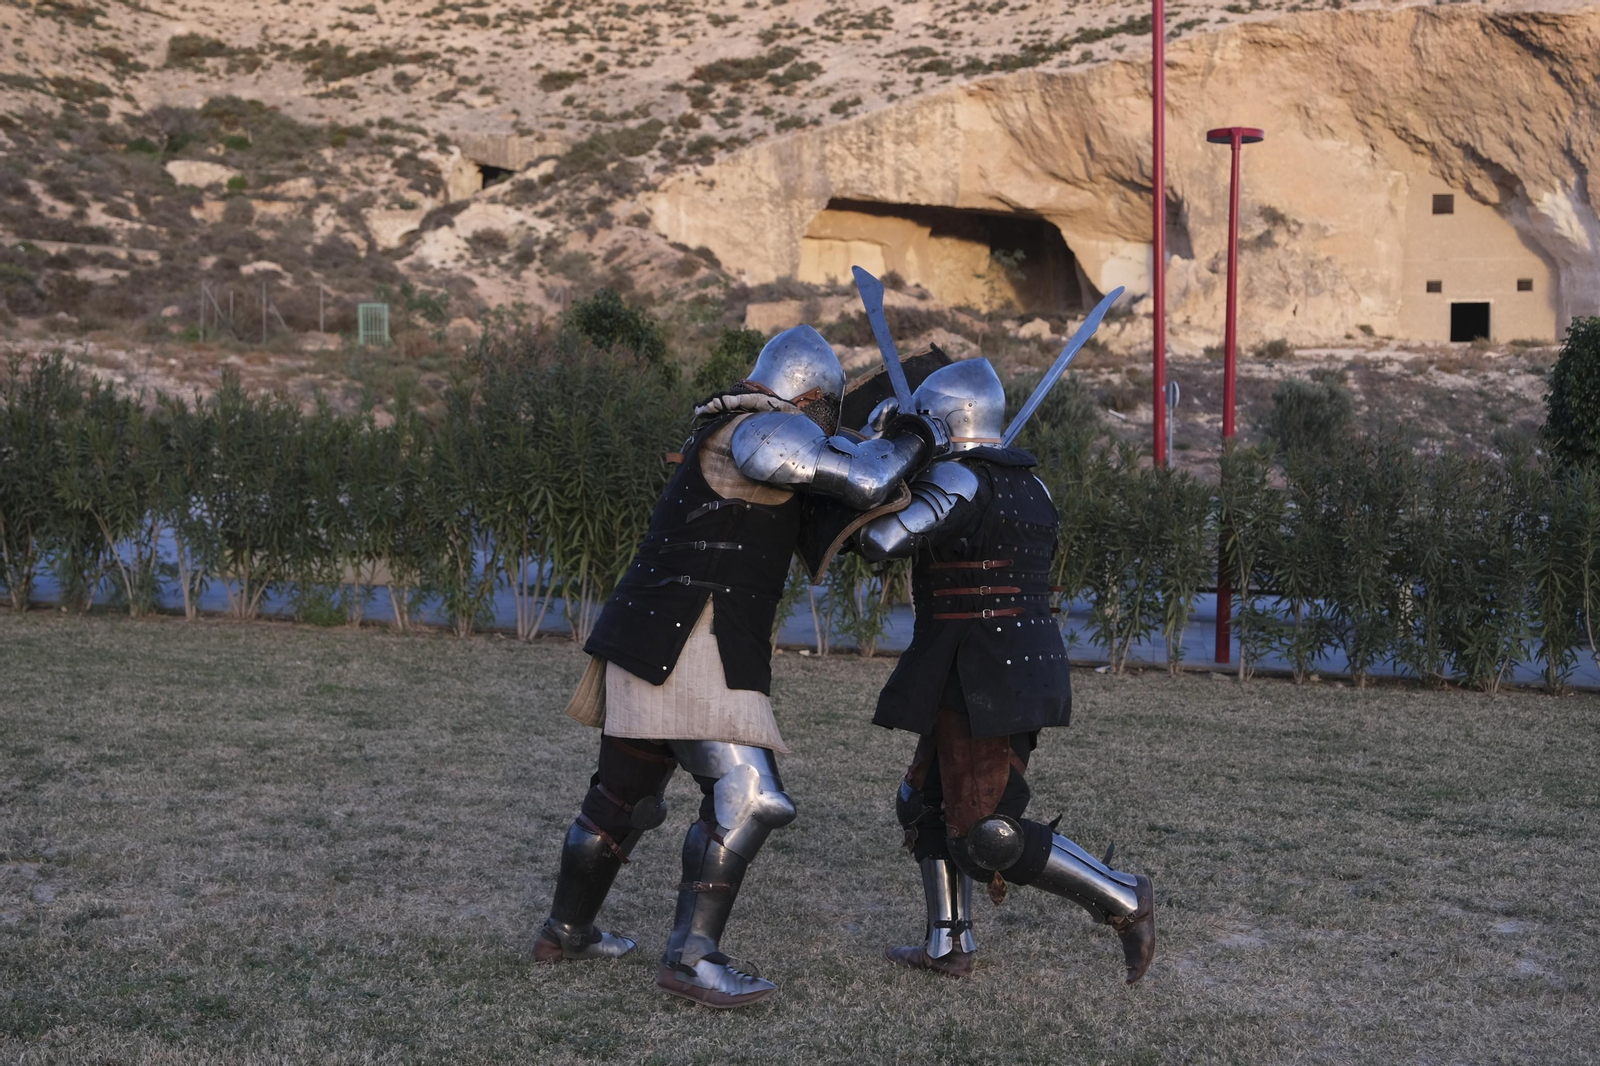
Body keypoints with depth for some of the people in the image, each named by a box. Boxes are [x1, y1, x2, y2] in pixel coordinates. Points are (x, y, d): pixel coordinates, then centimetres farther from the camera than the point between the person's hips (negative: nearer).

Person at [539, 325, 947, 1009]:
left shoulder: (728, 432, 19)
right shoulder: (765, 430, -11)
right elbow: (862, 483, -18)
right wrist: (916, 439, 0)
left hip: (648, 641, 10)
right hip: (688, 645, -10)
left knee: (625, 793, 21)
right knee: (745, 798, -11)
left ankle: (566, 931, 34)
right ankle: (690, 958, -13)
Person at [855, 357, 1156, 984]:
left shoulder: (958, 481, -15)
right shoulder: (1027, 487, 12)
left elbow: (880, 539, -26)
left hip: (982, 684, -10)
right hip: (1023, 668, 10)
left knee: (988, 841, -4)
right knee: (927, 802, 20)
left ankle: (1122, 900, 0)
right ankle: (949, 945, 24)